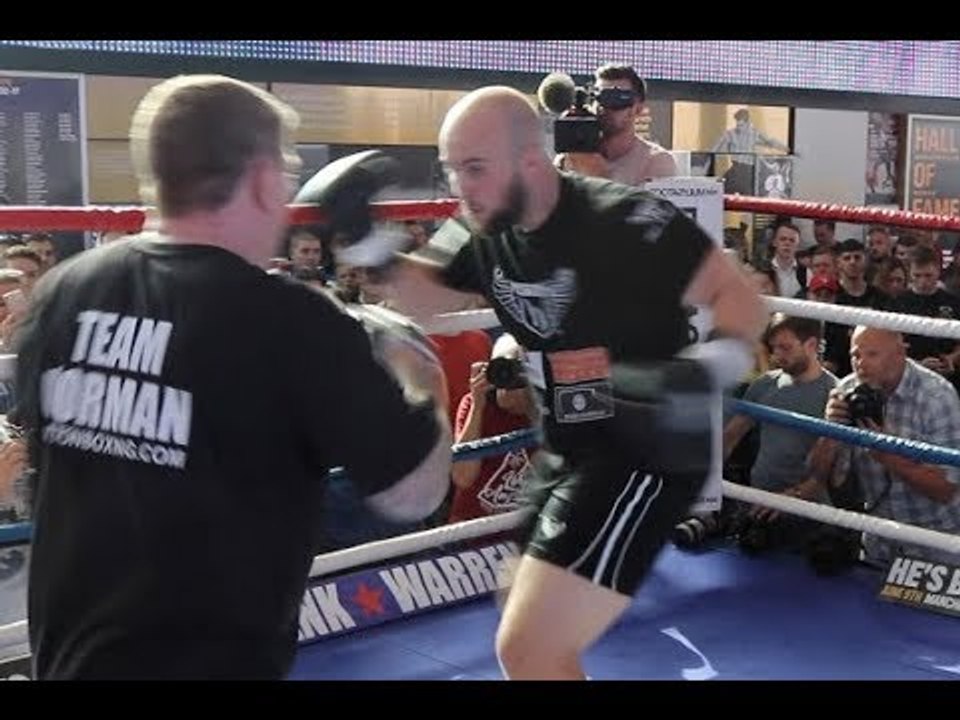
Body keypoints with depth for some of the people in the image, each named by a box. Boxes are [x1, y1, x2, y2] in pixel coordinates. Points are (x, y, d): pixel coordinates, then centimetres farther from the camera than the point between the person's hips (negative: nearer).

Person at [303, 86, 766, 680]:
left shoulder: (623, 221, -23)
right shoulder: (492, 235, 0)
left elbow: (740, 296, -17)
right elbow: (436, 294, 19)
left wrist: (710, 367, -36)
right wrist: (366, 243, 4)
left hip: (643, 456, -9)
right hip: (568, 454, 9)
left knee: (527, 652, -13)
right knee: (536, 636, 24)